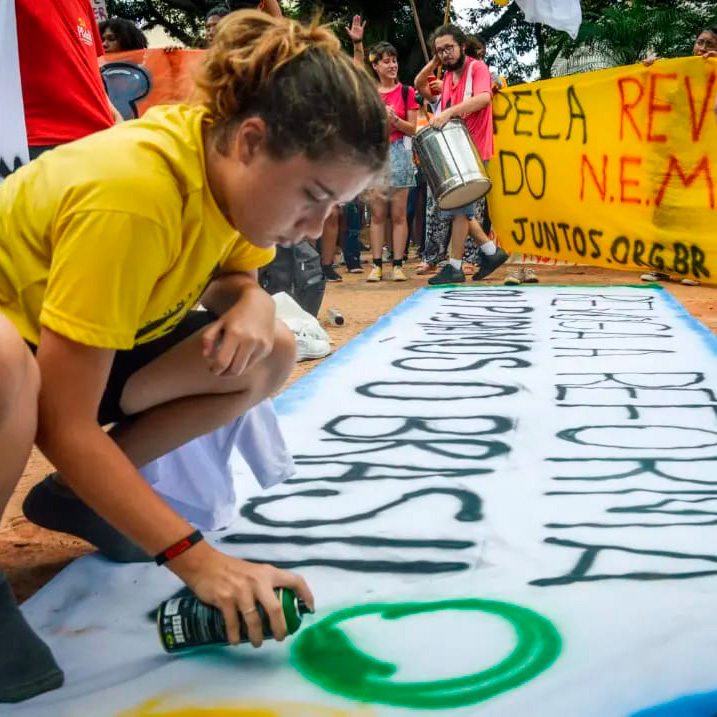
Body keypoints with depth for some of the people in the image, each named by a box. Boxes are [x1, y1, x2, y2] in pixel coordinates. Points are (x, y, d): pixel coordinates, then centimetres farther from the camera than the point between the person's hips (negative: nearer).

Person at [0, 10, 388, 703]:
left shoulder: (228, 159, -13)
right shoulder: (131, 192, -36)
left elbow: (231, 276, 8)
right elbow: (64, 426, -34)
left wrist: (251, 304, -18)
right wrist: (197, 560, -35)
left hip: (82, 341, 8)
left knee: (268, 354, -7)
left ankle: (73, 495, 7)